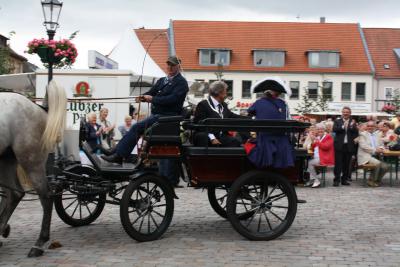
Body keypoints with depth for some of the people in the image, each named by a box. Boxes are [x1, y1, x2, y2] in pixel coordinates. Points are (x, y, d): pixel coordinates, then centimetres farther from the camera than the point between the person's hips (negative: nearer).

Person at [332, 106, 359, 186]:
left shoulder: (353, 122, 9)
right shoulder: (337, 121, 7)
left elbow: (356, 132, -2)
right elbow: (334, 129, -9)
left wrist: (352, 126, -18)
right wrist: (343, 127, -22)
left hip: (349, 146, 1)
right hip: (339, 145, -1)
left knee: (347, 164, 6)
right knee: (338, 163, -1)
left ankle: (344, 179, 14)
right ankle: (336, 180, 1)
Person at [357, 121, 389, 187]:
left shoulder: (376, 136, 22)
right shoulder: (362, 134, 2)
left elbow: (381, 145, 21)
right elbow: (363, 146, -10)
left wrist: (380, 149, -5)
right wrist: (374, 150, -18)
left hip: (375, 156, 6)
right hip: (365, 157, -6)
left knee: (385, 166, -17)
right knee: (377, 163, -31)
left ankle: (377, 181, 1)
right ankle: (371, 181, -15)